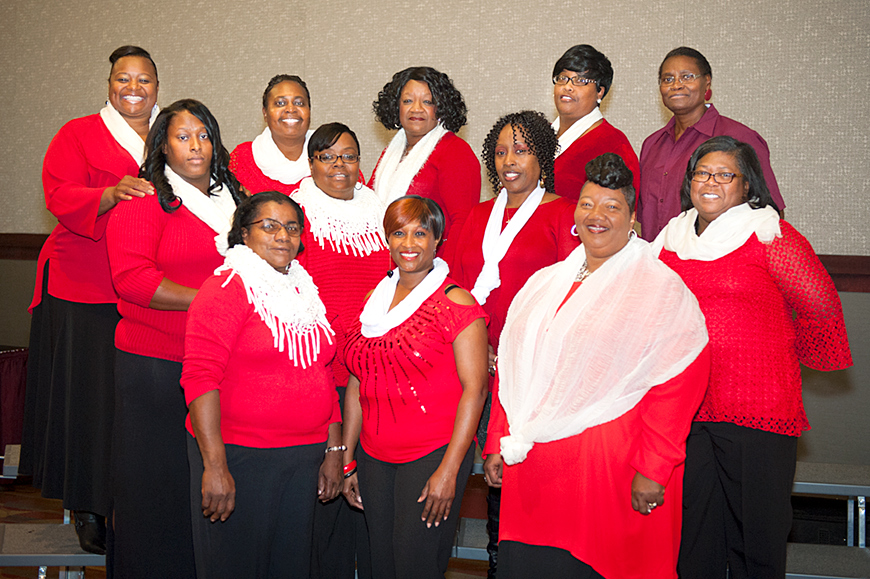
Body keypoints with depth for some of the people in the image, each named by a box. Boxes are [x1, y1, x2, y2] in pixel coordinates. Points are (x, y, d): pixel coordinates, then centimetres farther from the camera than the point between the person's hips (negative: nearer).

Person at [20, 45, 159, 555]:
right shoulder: (78, 135, 5)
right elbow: (60, 195, -9)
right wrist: (110, 194, -27)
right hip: (84, 294, -2)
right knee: (88, 396, 2)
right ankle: (88, 508, 18)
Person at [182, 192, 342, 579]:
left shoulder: (305, 293, 14)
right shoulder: (227, 288, -8)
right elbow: (200, 377, -17)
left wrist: (334, 451, 16)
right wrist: (215, 466, -21)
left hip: (303, 459, 6)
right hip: (238, 456, -6)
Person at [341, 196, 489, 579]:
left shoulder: (455, 303, -7)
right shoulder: (374, 302, 11)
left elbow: (474, 389, -12)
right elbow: (357, 386, 15)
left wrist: (449, 471, -16)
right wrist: (347, 460, 13)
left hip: (432, 456, -5)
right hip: (374, 457, 6)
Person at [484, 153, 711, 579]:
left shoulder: (661, 289, -5)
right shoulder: (545, 282, 15)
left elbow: (679, 382, -13)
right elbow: (512, 369, 16)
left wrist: (652, 468, -17)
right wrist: (498, 444, 12)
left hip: (610, 470, -5)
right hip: (531, 471, 6)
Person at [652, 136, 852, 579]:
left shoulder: (769, 235, -5)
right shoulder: (672, 238, 11)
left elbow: (820, 308, 1)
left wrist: (786, 355, 13)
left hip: (757, 408, -4)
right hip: (683, 408, 5)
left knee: (757, 526, 4)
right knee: (691, 529, 11)